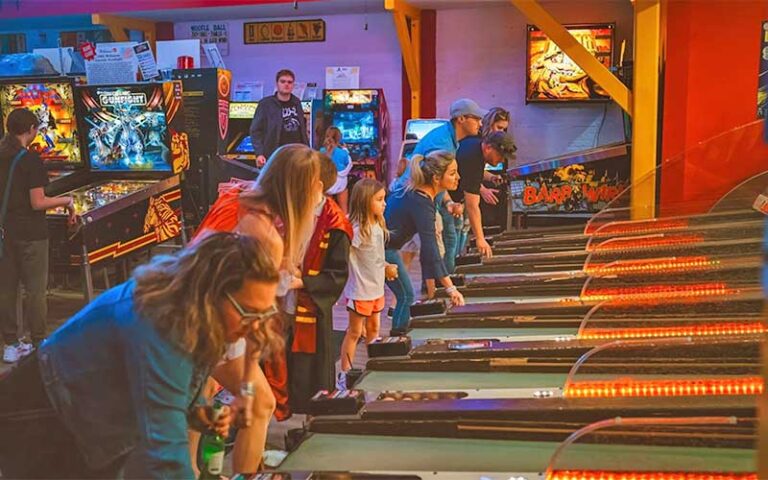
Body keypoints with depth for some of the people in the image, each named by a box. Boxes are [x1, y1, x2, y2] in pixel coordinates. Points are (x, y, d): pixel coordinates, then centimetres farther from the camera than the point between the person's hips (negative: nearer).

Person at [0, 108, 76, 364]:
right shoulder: (30, 159, -14)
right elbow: (38, 203, -17)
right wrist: (67, 201, -4)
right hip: (30, 233, -6)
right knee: (36, 290, 3)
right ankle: (39, 346, 10)